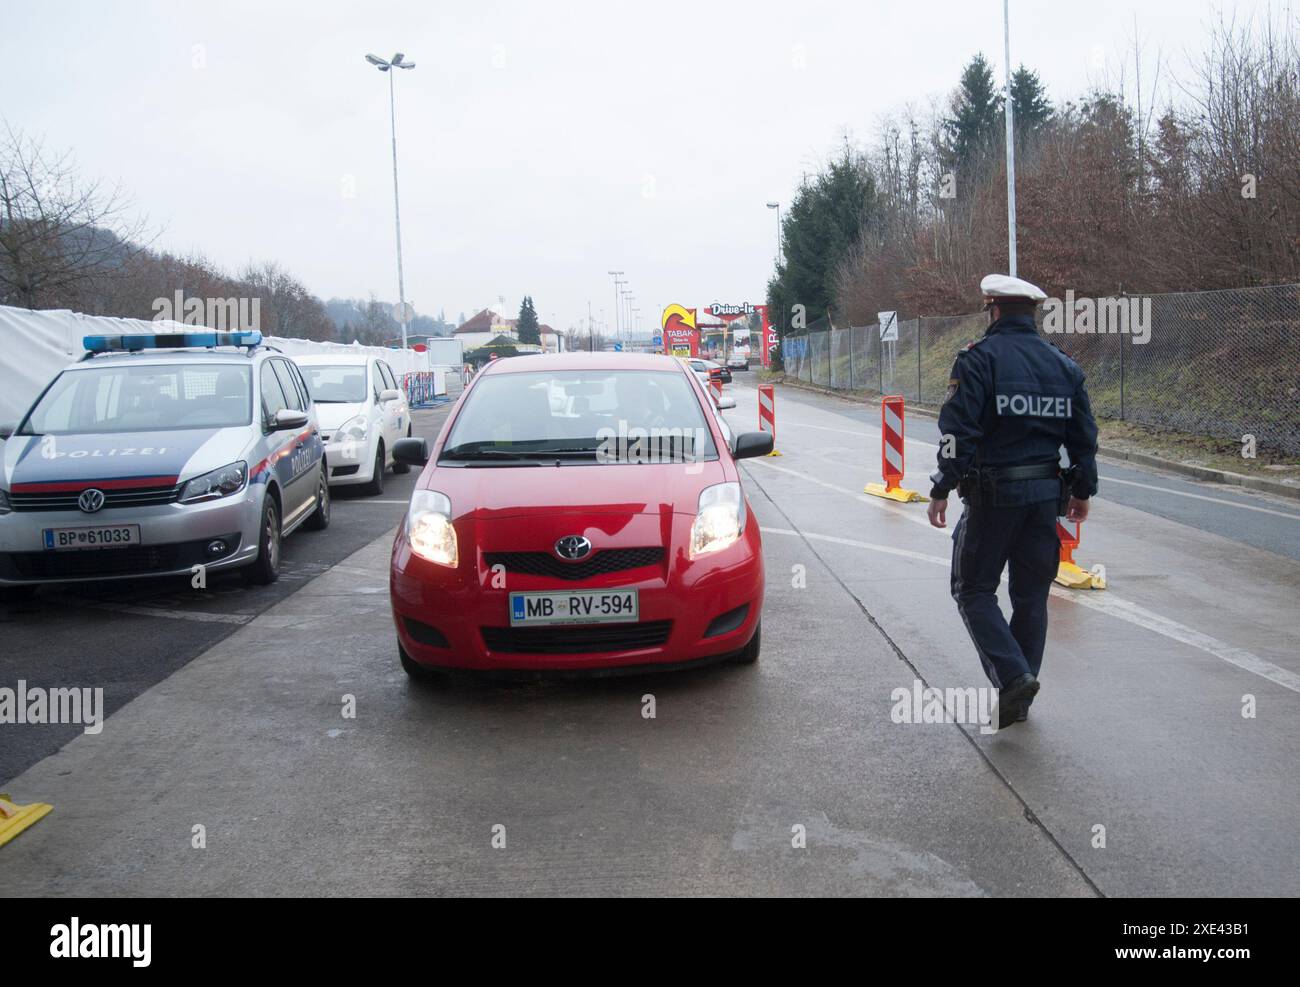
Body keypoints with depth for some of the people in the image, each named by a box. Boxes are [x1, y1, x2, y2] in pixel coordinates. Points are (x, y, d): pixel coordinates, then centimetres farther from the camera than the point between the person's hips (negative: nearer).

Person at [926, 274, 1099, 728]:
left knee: (974, 589, 7)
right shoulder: (1064, 365, 9)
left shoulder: (979, 358, -9)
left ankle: (1012, 676, -9)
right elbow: (1084, 435, 12)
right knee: (1031, 594, 13)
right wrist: (1082, 490, 22)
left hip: (993, 492, -5)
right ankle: (1019, 697, 19)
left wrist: (941, 489, -9)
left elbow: (958, 431, -16)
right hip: (1046, 493, 6)